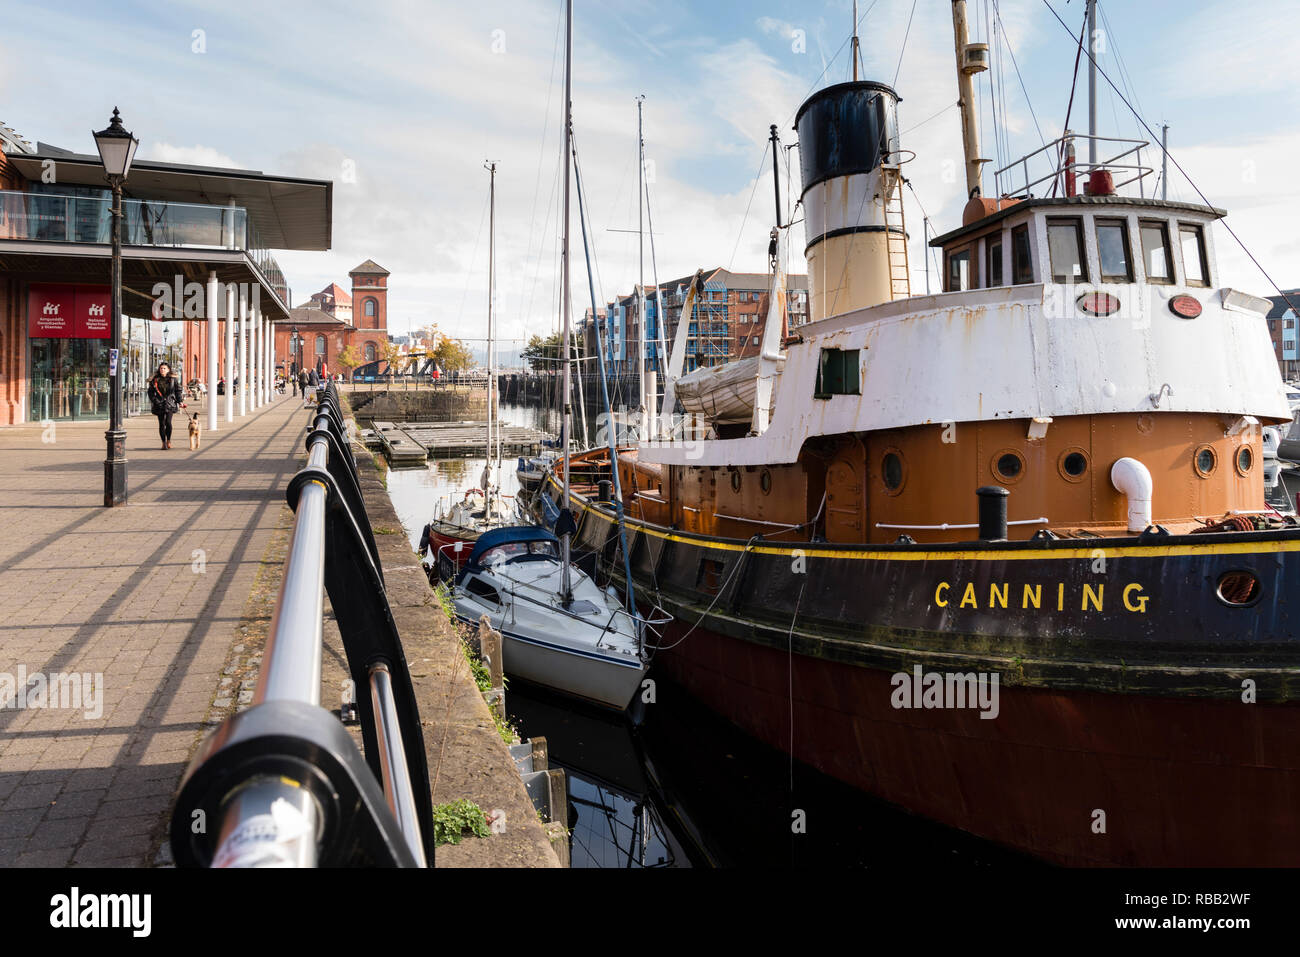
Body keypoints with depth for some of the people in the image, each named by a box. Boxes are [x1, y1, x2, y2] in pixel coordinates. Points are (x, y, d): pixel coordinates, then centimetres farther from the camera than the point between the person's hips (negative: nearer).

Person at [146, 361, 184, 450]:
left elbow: (178, 391, 9)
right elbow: (150, 391, 10)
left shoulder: (173, 379, 6)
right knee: (161, 424, 1)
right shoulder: (154, 380, 7)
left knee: (168, 422, -14)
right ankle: (163, 442, 11)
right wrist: (154, 400, -2)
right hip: (159, 405, 1)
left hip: (170, 404, -1)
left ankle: (168, 440, 6)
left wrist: (180, 401, 3)